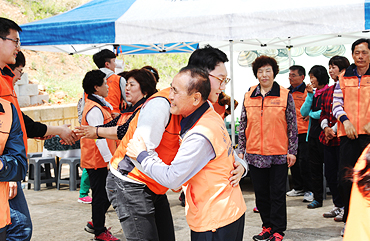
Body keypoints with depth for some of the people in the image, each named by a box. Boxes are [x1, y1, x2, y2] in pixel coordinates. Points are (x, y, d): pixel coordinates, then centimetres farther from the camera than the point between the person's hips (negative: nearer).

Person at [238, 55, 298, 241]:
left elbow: (292, 126, 0)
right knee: (261, 193, 11)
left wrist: (292, 151, -3)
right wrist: (241, 149, 7)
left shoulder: (285, 95, -1)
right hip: (255, 154, 3)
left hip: (279, 154, -3)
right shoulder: (248, 96, 6)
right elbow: (243, 125, 10)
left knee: (277, 193, 3)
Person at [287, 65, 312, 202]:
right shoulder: (287, 92, 13)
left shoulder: (307, 92, -7)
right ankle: (298, 188, 25)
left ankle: (308, 190, 2)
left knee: (304, 161, -7)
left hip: (303, 131, -7)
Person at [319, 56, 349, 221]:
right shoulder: (327, 91, 15)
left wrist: (335, 130, -14)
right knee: (330, 174, 11)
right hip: (328, 138, 8)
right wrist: (326, 128, -3)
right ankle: (338, 206, 23)